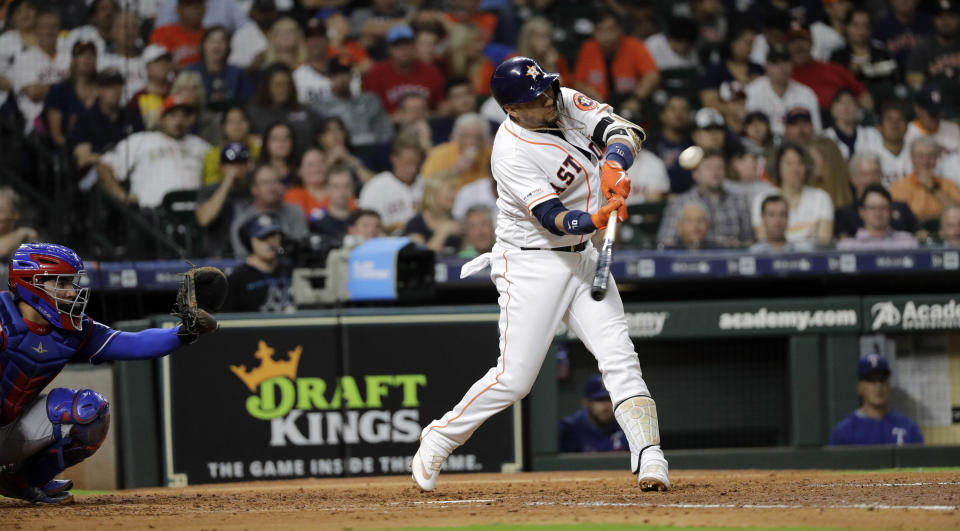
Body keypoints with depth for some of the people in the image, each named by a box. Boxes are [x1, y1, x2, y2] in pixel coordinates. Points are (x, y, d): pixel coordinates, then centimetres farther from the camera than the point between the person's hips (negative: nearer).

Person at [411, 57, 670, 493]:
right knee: (513, 379, -6)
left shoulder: (565, 103, -2)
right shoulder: (511, 154, -23)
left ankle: (650, 460, -11)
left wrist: (614, 164, -30)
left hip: (582, 260, 6)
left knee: (619, 358, -7)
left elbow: (624, 130, -8)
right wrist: (595, 221, -47)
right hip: (533, 264, -6)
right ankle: (439, 439, 14)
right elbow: (551, 219, -27)